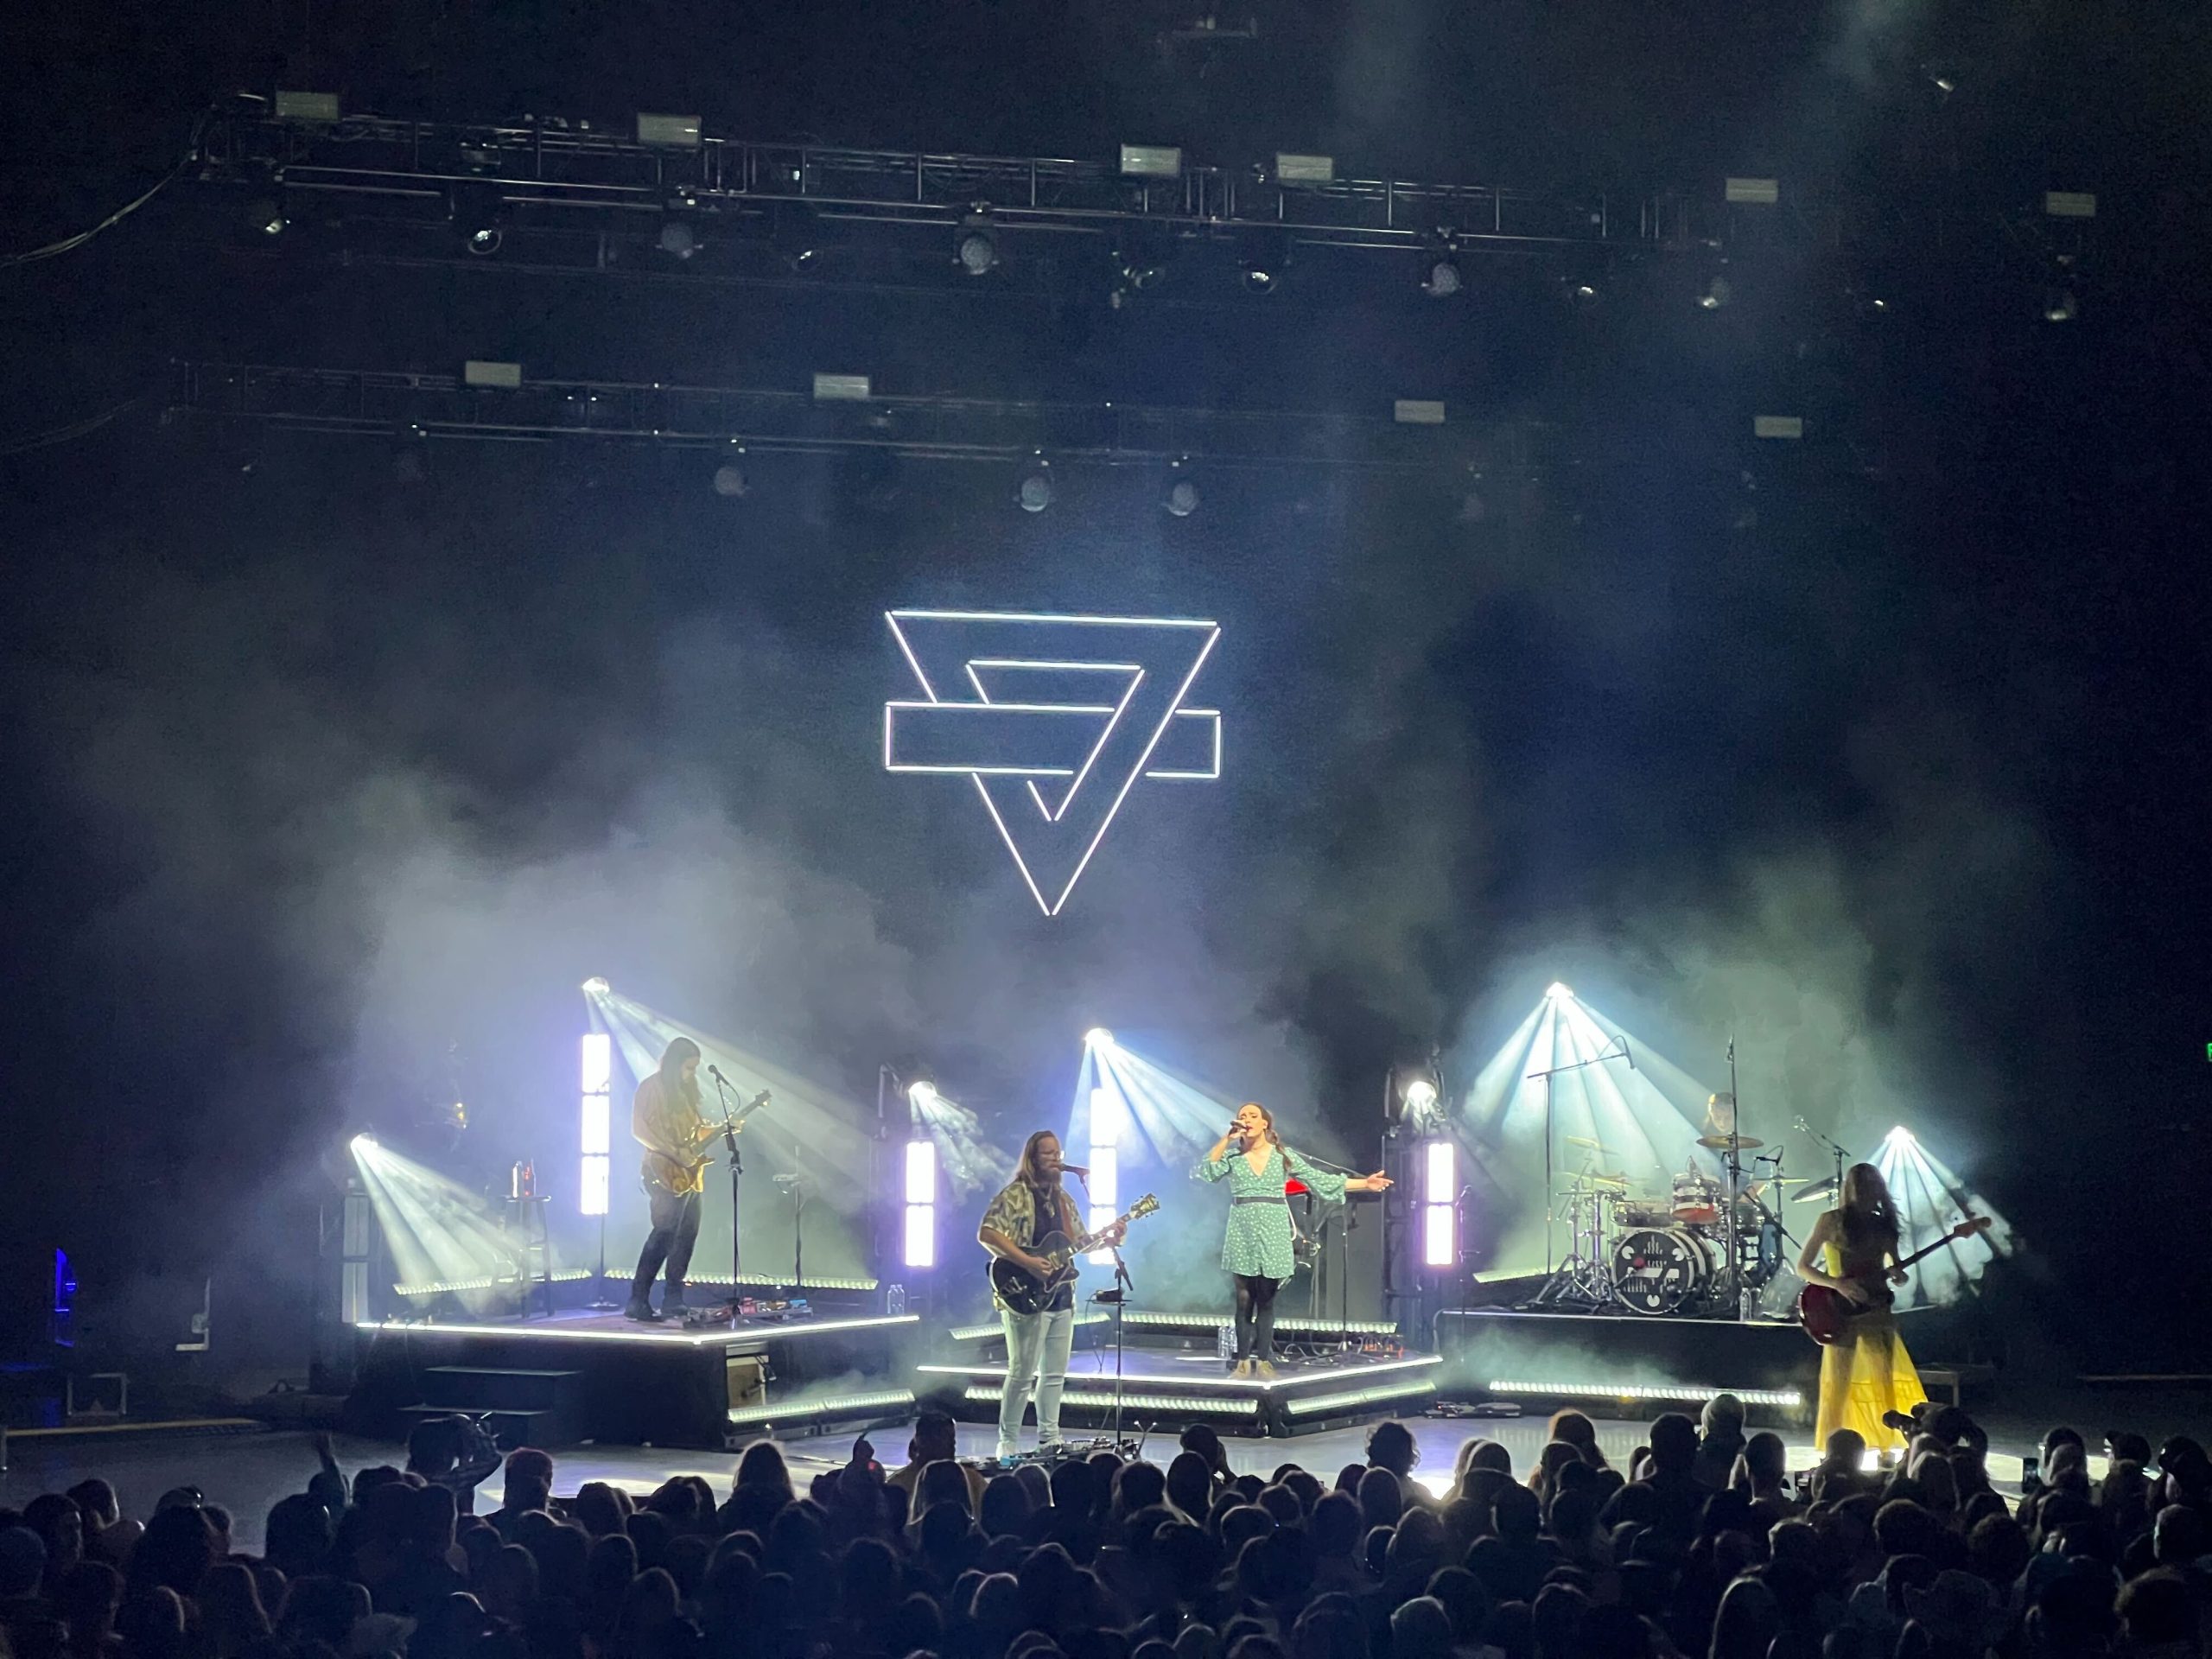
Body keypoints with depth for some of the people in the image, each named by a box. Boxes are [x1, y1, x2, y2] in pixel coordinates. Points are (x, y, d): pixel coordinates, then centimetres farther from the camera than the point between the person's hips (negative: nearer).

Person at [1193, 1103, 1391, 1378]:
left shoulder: (1283, 1156, 6)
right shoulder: (1232, 1156, 5)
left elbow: (1320, 1180, 7)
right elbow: (1206, 1171, -11)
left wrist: (1364, 1183, 3)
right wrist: (1225, 1139, -13)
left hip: (1272, 1234, 0)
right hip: (1242, 1234, 0)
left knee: (1266, 1301, 3)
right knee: (1244, 1300, 0)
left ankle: (1264, 1361, 6)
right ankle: (1243, 1361, 4)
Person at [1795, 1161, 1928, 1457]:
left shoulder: (1883, 1225, 12)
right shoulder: (1832, 1221, -1)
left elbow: (1896, 1271, 19)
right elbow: (1803, 1267, -2)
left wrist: (1896, 1274, -6)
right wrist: (1838, 1284, -17)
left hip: (1875, 1309, 5)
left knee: (1886, 1385, 3)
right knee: (1838, 1387, -6)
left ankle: (1887, 1450, 10)